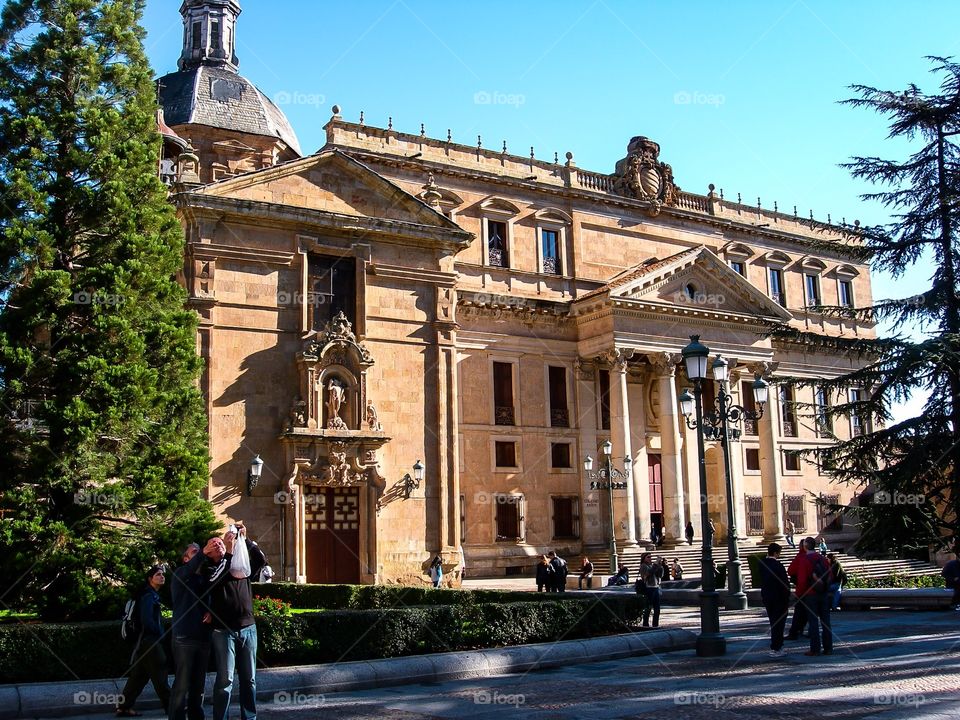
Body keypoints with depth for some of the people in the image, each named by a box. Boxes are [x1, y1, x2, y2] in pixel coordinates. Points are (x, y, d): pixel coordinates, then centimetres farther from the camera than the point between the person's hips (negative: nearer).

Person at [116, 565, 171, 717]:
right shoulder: (148, 596, -12)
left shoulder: (153, 595, 18)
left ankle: (124, 707, 12)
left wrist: (160, 634, 7)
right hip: (149, 640, -9)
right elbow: (147, 620, -21)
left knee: (139, 675, 9)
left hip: (147, 640, 9)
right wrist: (160, 634, -11)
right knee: (159, 674, -4)